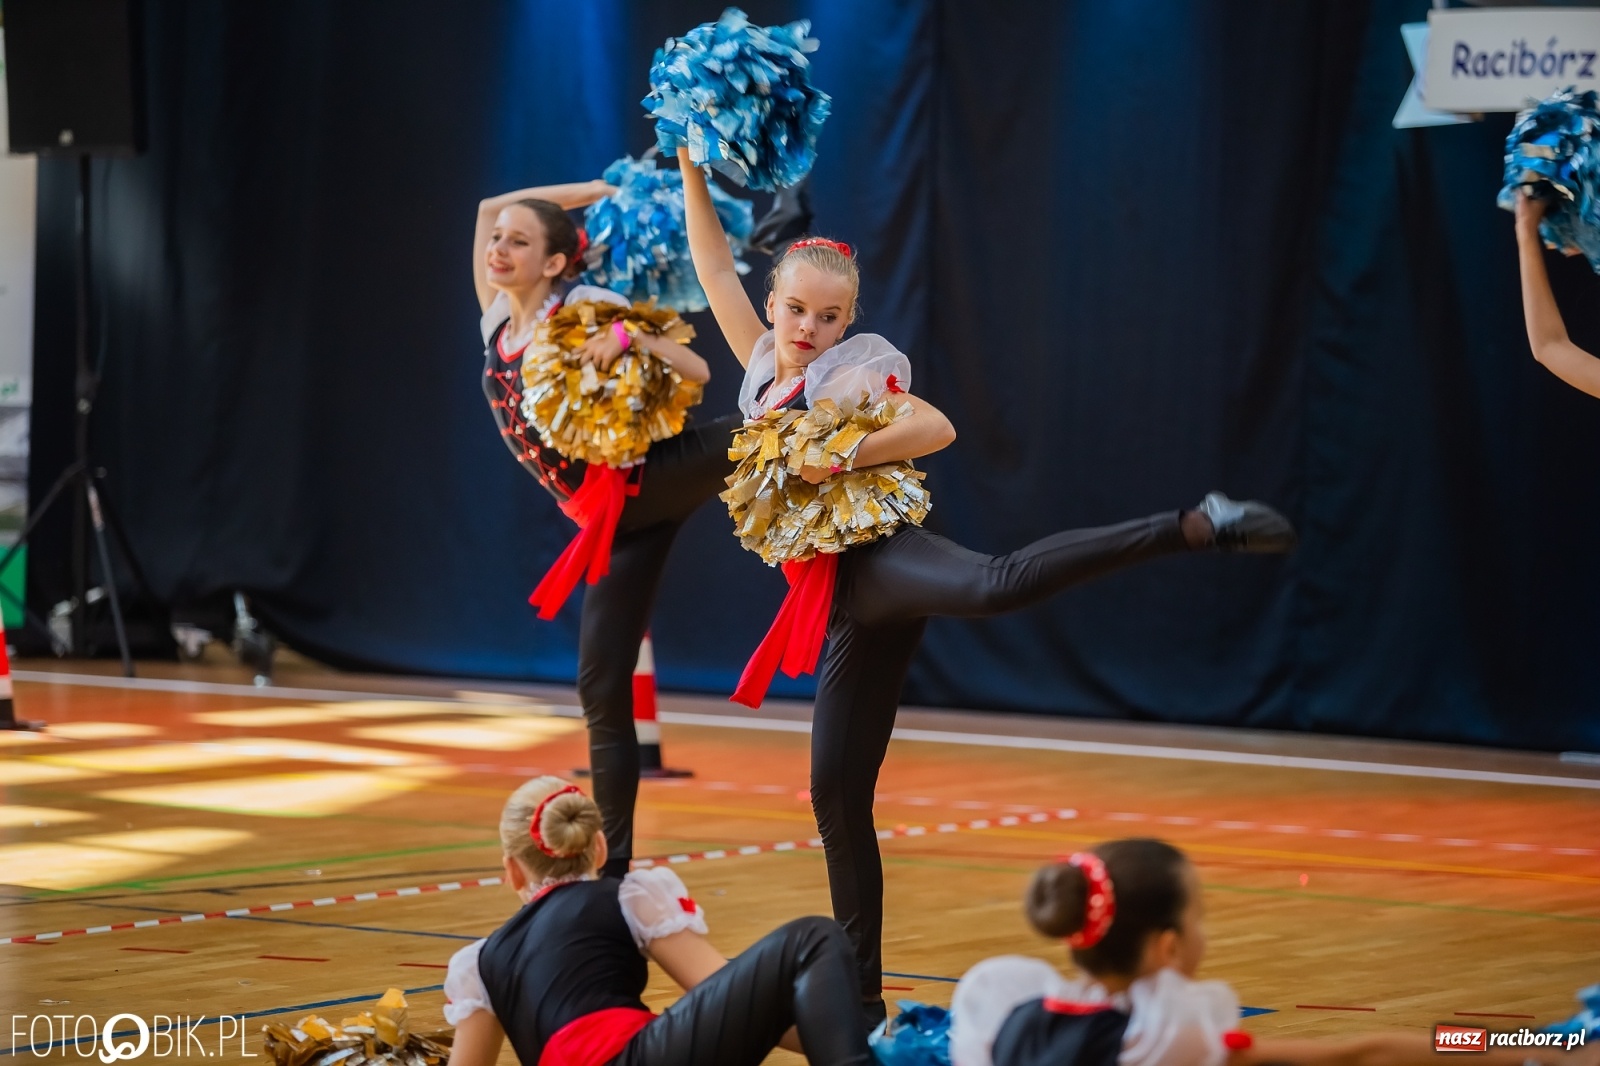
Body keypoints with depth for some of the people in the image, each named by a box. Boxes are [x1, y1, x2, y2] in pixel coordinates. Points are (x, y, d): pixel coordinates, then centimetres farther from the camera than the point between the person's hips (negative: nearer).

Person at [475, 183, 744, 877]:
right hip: (614, 519, 5)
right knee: (600, 688, 3)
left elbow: (696, 370, -12)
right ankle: (614, 867, 8)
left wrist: (628, 337, -29)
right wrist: (592, 193, 17)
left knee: (749, 440, -38)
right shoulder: (498, 322, 10)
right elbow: (490, 209, 22)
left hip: (658, 479, -5)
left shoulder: (587, 309, -8)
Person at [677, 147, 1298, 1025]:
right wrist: (692, 170, 21)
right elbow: (715, 266, 24)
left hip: (875, 562, -8)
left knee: (994, 584, -42)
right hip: (849, 602, 8)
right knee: (835, 794, 8)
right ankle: (861, 992, 15)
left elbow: (935, 427, -17)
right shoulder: (762, 366, 18)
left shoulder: (844, 378, -2)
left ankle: (1197, 526, -48)